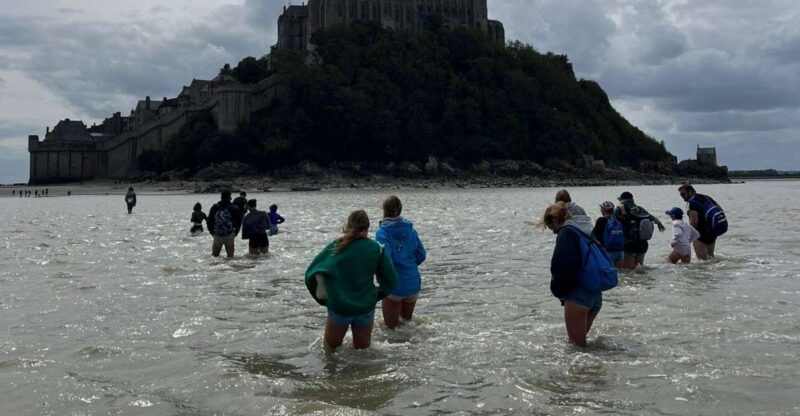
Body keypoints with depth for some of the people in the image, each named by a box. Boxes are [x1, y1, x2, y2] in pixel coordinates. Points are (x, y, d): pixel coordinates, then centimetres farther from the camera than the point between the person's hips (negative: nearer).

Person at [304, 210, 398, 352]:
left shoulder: (335, 247, -5)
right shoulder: (376, 249, -5)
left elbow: (311, 274, -6)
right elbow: (391, 280, -3)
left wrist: (322, 298, 4)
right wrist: (376, 296, 11)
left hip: (338, 308, 0)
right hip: (366, 308, 1)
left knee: (330, 348, 22)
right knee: (362, 349, 20)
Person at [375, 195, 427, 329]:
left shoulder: (382, 232, -10)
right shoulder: (410, 229, 3)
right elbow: (421, 255, 5)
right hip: (413, 283, 4)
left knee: (392, 326, 11)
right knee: (407, 321, 22)